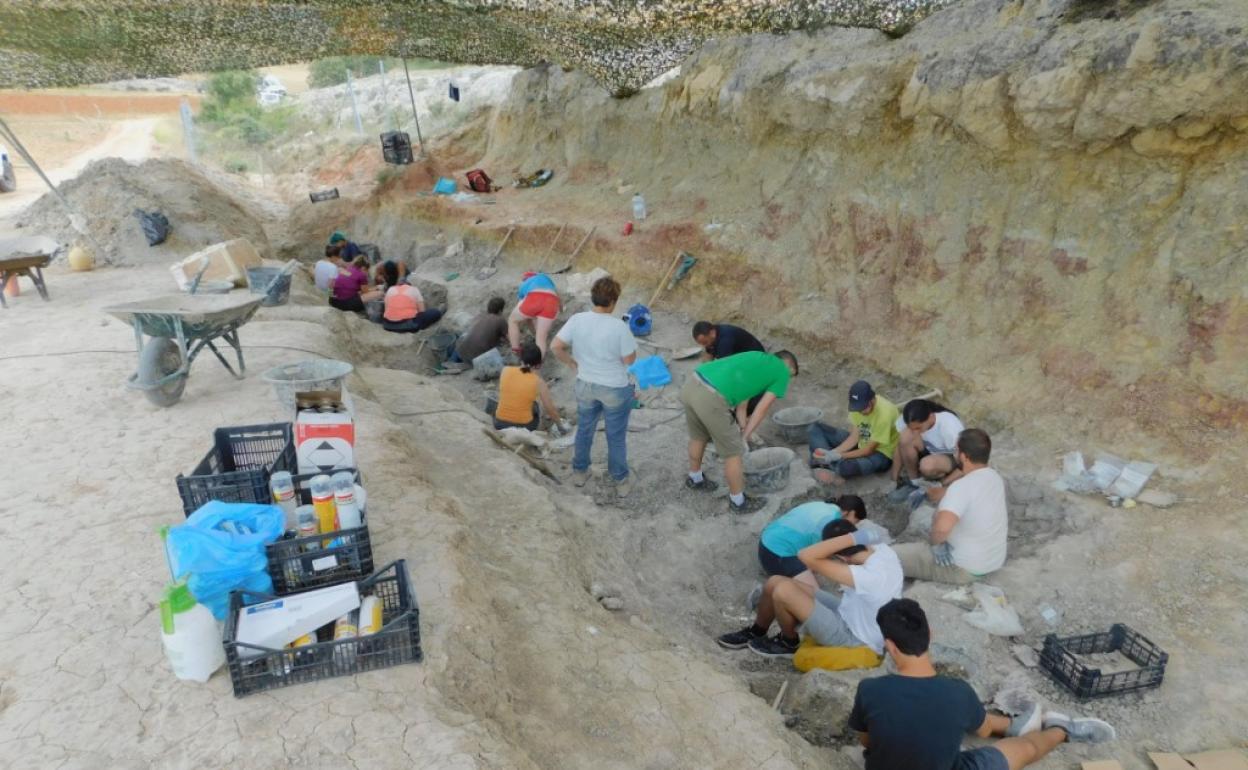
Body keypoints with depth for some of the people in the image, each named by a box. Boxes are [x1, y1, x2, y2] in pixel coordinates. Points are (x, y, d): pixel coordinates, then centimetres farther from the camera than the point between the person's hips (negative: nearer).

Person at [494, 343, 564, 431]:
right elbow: (550, 409, -3)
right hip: (523, 427, -2)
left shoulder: (506, 370, -4)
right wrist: (559, 421, 16)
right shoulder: (539, 382, -10)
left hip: (500, 424, 2)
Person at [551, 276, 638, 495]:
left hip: (585, 385, 4)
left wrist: (571, 362, 6)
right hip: (615, 389, -4)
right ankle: (621, 482, 28)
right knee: (616, 437, 14)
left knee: (584, 430, 24)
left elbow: (557, 346, -10)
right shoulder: (619, 326, -24)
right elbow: (630, 359, -17)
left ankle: (579, 472, 42)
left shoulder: (577, 320, -13)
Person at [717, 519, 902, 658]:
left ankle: (789, 643, 9)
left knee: (783, 591, -23)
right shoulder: (880, 549, -13)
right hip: (849, 612, 9)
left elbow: (806, 556, -42)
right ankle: (755, 633, 27)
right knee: (775, 583, -2)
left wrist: (852, 537, -40)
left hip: (853, 637, -9)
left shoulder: (871, 577, -38)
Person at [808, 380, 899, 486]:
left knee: (845, 466, -40)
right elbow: (854, 436, -8)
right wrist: (832, 452, -23)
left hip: (881, 454, -8)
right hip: (862, 442, 8)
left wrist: (838, 456, -33)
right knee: (816, 428, -1)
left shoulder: (884, 413, -32)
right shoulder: (858, 405, -11)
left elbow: (869, 450, -26)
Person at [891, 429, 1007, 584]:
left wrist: (936, 543, -24)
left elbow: (942, 527, -46)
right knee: (939, 514, 28)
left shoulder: (963, 486, -30)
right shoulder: (995, 477, -2)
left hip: (965, 568, -8)